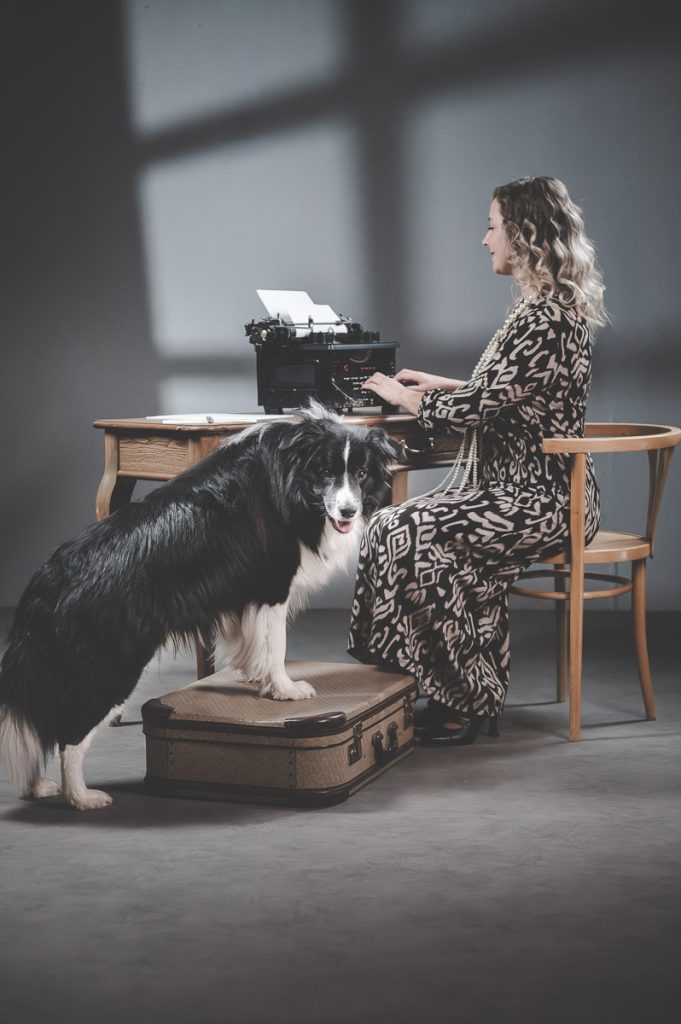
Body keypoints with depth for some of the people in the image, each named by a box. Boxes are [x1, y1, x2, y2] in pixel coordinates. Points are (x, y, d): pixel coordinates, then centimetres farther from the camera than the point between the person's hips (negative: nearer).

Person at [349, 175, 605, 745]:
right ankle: (469, 696, 6)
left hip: (538, 501, -10)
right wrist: (439, 384, 20)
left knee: (404, 533, -20)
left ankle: (464, 698, -9)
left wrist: (400, 395, -3)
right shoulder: (553, 308, 13)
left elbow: (470, 410, -20)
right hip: (533, 491, 10)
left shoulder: (543, 320, -20)